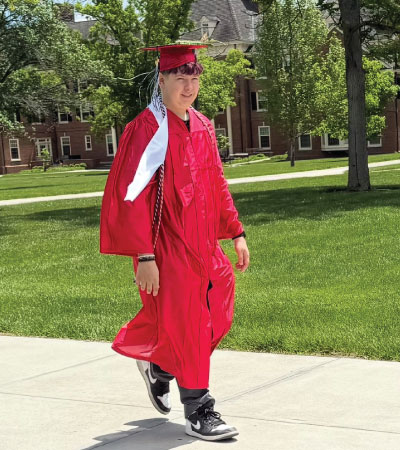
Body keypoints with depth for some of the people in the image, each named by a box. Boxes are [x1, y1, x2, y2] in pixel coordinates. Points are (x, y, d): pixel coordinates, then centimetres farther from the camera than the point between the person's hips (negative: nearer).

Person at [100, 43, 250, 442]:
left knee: (215, 320, 12)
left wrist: (236, 232, 14)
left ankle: (159, 366, 36)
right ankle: (198, 414, 12)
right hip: (166, 248, -8)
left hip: (202, 244, 8)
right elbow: (130, 196, -17)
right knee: (182, 325, -1)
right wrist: (144, 256, -21)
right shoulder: (147, 129, -14)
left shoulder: (201, 126, 9)